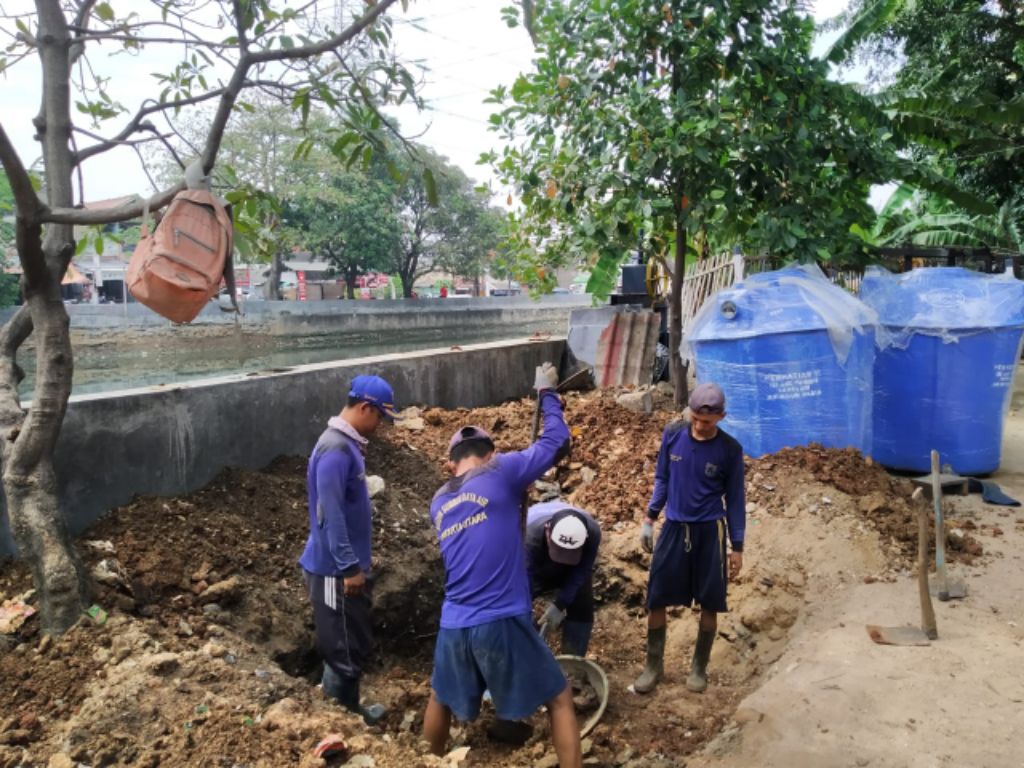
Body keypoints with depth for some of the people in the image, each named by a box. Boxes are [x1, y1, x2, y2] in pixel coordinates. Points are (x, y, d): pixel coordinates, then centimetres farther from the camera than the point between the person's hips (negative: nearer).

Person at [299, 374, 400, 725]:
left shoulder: (347, 444, 9)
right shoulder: (336, 450, -23)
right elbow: (330, 515, -26)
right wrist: (350, 567, -22)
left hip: (345, 565, 10)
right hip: (336, 570, -10)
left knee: (353, 645, 21)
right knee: (346, 650, 4)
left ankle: (345, 709, 36)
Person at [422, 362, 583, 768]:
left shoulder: (438, 501, 10)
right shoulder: (500, 473, -7)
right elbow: (557, 440, 1)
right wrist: (547, 392, 16)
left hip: (454, 627, 5)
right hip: (502, 624, -5)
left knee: (441, 699, 29)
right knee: (559, 699, 13)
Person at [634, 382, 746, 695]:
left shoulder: (730, 449, -9)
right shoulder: (673, 434, -5)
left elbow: (735, 499, -2)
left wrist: (737, 546, 0)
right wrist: (649, 518, 5)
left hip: (709, 531, -2)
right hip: (674, 527, 2)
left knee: (709, 604, 8)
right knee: (656, 599, 5)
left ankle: (699, 667, 29)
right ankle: (654, 665, 23)